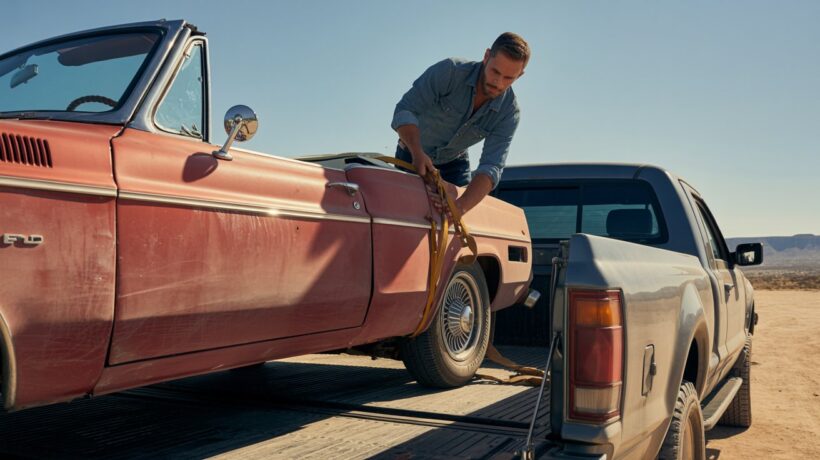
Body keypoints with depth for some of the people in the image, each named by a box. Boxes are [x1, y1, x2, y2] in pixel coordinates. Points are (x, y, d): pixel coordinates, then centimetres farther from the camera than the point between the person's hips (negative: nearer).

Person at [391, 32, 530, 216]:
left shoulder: (509, 112, -22)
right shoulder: (449, 71, -29)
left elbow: (491, 168, -31)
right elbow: (405, 110, -32)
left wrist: (461, 206, -49)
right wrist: (418, 153, -52)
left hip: (454, 163, 2)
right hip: (412, 156, -2)